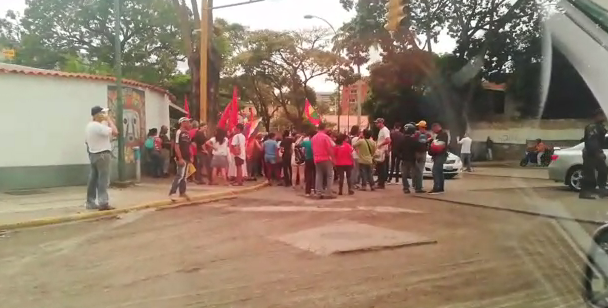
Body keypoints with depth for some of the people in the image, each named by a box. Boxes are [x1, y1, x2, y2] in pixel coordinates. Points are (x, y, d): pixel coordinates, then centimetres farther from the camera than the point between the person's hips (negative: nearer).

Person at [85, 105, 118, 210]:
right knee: (103, 179, -6)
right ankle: (103, 203, -5)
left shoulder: (89, 126, 13)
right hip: (102, 154, -10)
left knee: (93, 179, 11)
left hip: (93, 154, 10)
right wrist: (109, 119, -12)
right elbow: (115, 132, -24)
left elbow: (86, 141, 19)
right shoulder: (98, 126, -19)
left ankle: (90, 202, 15)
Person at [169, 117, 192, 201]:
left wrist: (190, 157, 13)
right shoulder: (179, 132, -13)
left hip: (187, 157, 9)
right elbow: (176, 146, -17)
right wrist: (180, 158, -21)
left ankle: (182, 192, 23)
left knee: (184, 175, 14)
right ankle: (172, 193, -9)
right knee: (180, 175, -11)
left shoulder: (187, 133, 13)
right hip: (181, 158, -9)